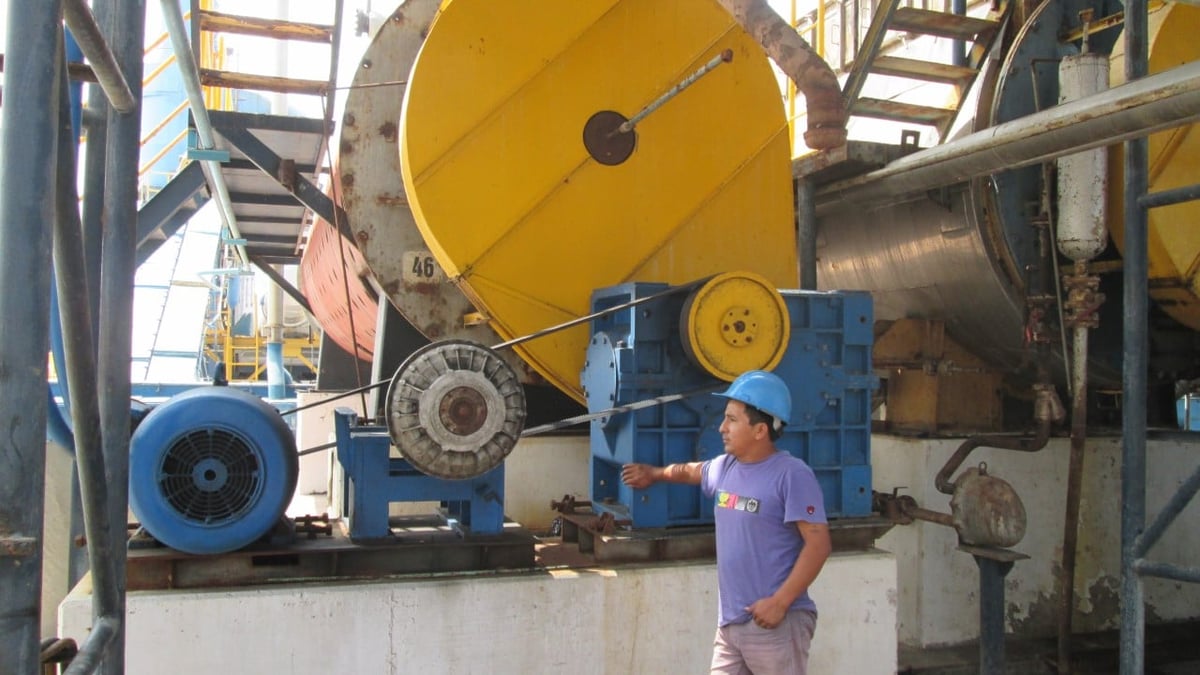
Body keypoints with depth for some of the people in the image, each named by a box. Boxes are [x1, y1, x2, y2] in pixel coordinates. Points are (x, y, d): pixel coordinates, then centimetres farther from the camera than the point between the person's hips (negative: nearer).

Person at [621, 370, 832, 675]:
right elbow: (692, 471, 33)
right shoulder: (724, 468, 10)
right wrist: (654, 473, 49)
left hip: (777, 624, -7)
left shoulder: (792, 474, -14)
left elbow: (818, 543, -17)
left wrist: (780, 602, -20)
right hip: (729, 623, 7)